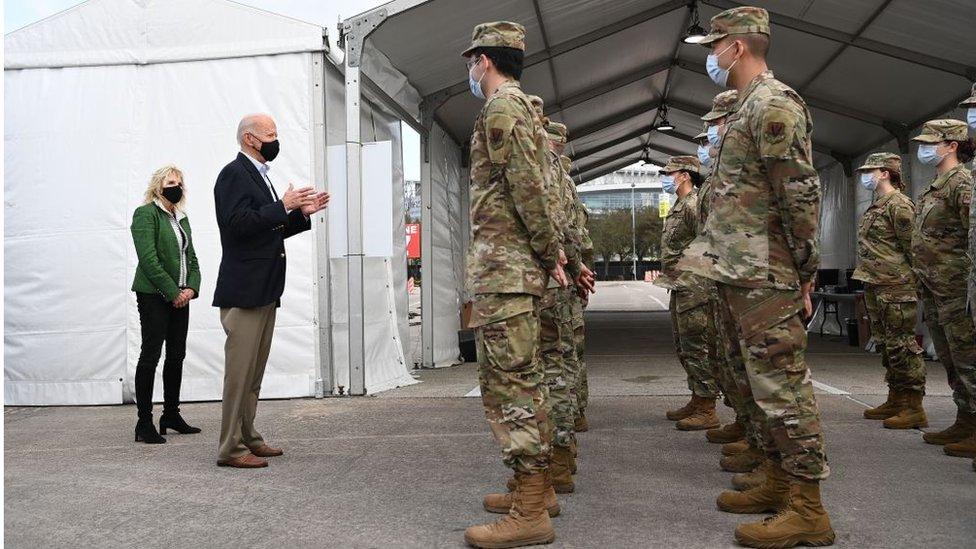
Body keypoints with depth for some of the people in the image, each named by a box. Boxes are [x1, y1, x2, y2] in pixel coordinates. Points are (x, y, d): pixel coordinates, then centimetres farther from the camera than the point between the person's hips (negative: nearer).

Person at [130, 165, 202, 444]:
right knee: (150, 355, -6)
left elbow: (191, 258, 16)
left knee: (177, 356, 9)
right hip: (154, 295, -7)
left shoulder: (181, 217, 17)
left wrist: (191, 288, -1)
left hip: (180, 296, 8)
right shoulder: (146, 214, -6)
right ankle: (144, 423, -2)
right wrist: (173, 292, -15)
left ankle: (171, 414, 20)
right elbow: (149, 259, -15)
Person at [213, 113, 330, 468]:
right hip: (244, 290, -10)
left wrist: (301, 213, 11)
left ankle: (247, 438, 22)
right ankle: (230, 448, 0)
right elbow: (239, 223, -22)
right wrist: (283, 206, -18)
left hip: (264, 291, 10)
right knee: (239, 370, -6)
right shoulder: (234, 174, -9)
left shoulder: (257, 175, 20)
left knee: (254, 371, 14)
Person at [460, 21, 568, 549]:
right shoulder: (523, 107, 22)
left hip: (503, 266, -11)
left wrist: (549, 251, -11)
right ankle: (537, 486, 25)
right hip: (521, 268, 11)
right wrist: (552, 252, 13)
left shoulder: (501, 108, -9)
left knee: (509, 383, -9)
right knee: (520, 379, 15)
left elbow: (527, 187, -19)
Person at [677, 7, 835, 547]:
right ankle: (778, 483, 25)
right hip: (738, 275, 11)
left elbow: (802, 194, -17)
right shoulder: (748, 108, 20)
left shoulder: (773, 105, -11)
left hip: (763, 278, -10)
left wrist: (805, 271, -15)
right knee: (760, 384, 15)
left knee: (781, 385, -7)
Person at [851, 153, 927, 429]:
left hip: (895, 287, -10)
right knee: (886, 345, 14)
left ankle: (914, 409, -3)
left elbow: (912, 247, -12)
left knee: (901, 345, -8)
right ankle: (895, 401, 23)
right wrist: (869, 278, 17)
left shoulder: (898, 204, -11)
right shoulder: (875, 207, 18)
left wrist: (907, 279, -9)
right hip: (874, 287, 10)